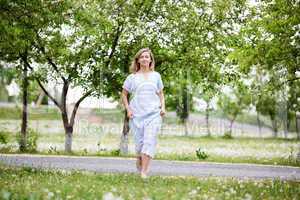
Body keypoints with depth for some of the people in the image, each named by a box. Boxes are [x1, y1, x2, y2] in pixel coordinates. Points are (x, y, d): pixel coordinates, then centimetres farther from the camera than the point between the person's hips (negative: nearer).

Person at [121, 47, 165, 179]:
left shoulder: (156, 76, 10)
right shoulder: (132, 77, 6)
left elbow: (161, 93, 18)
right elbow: (124, 94, 12)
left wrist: (163, 107, 3)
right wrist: (128, 109, 0)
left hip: (153, 114, 0)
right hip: (137, 114, 0)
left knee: (150, 141, -14)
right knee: (139, 142, 3)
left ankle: (144, 172, -16)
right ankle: (139, 163, 31)